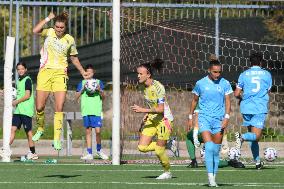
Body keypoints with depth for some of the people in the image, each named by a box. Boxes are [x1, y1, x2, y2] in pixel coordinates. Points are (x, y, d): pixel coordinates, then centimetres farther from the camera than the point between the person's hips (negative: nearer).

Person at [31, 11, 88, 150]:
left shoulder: (70, 40, 6)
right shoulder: (49, 32, 3)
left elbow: (74, 58, 22)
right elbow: (35, 31, -18)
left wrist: (83, 71, 20)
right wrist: (48, 18, -13)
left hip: (60, 74, 0)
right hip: (45, 72, 0)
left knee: (59, 108, -11)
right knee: (39, 107, -2)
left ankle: (57, 139, -8)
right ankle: (40, 128, 27)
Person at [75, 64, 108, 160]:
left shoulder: (98, 82, 8)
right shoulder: (82, 83, 10)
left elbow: (103, 97, 7)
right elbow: (76, 97, 6)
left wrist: (100, 90, -13)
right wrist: (82, 89, -8)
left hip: (96, 110, -1)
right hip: (86, 111, 1)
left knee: (98, 131, -9)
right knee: (88, 131, 3)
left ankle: (99, 150, 12)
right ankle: (89, 153, 6)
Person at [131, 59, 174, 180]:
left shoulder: (158, 87, -22)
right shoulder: (145, 86, 2)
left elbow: (160, 109, -26)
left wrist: (143, 110, -29)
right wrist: (147, 115, 6)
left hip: (164, 119, -8)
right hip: (152, 119, 8)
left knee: (159, 151, -3)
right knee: (142, 147, -3)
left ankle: (167, 172, 20)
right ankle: (164, 145, 20)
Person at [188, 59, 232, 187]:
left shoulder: (225, 84, 2)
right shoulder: (200, 83, 0)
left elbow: (227, 101, 2)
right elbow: (194, 100, 12)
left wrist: (226, 117, -11)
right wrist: (190, 117, 14)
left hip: (219, 120, 2)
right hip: (204, 118, -2)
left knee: (216, 151, 4)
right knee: (209, 147, -17)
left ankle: (214, 178, 12)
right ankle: (210, 177, -18)